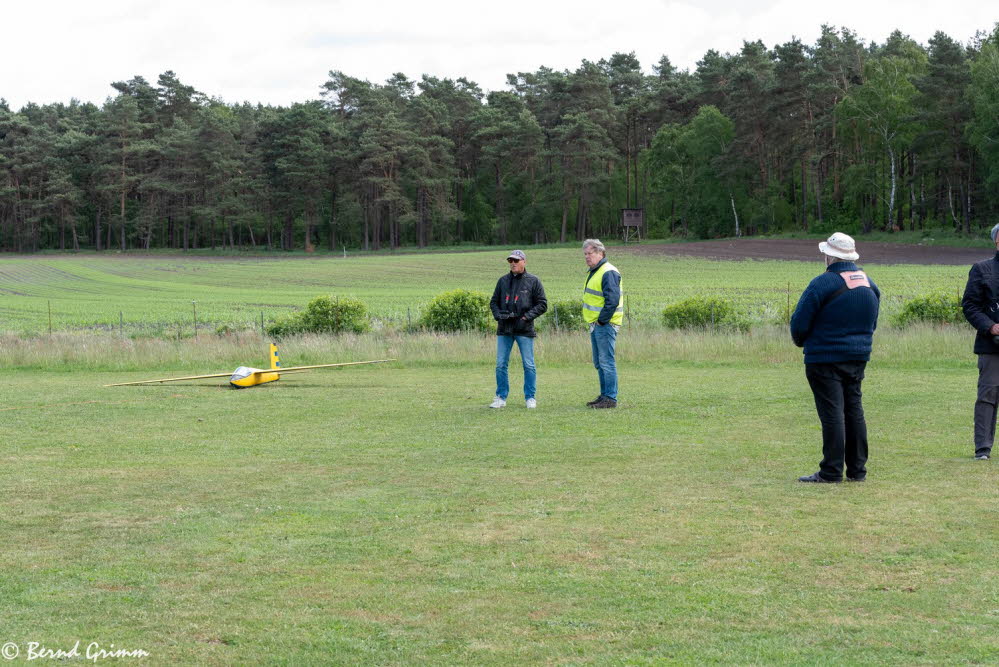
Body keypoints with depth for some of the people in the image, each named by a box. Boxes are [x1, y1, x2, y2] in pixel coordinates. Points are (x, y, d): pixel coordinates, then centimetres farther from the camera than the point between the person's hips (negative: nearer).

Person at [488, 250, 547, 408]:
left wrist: (527, 316, -11)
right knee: (501, 364, 4)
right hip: (504, 329, 3)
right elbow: (493, 302, 17)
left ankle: (530, 397, 10)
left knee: (529, 365, 1)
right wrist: (498, 314, -3)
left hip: (524, 330, -3)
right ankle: (501, 397, 12)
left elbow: (542, 304, 1)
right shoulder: (503, 281, 12)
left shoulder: (533, 281, 2)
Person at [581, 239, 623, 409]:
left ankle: (611, 398, -6)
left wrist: (602, 319, -17)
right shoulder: (593, 272, 17)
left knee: (606, 362, -9)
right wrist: (594, 321, 15)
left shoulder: (608, 273, -15)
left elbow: (612, 300, -23)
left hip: (605, 325, -10)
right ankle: (604, 395, 22)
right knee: (599, 363, 15)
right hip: (595, 324, 10)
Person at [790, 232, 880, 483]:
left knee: (832, 413, -5)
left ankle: (831, 471, -4)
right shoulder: (869, 284, 9)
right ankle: (857, 469, 15)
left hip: (825, 358, -7)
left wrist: (801, 341, 8)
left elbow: (799, 323, -12)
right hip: (858, 358, 7)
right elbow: (872, 323, 17)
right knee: (854, 410, 12)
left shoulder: (823, 284, -15)